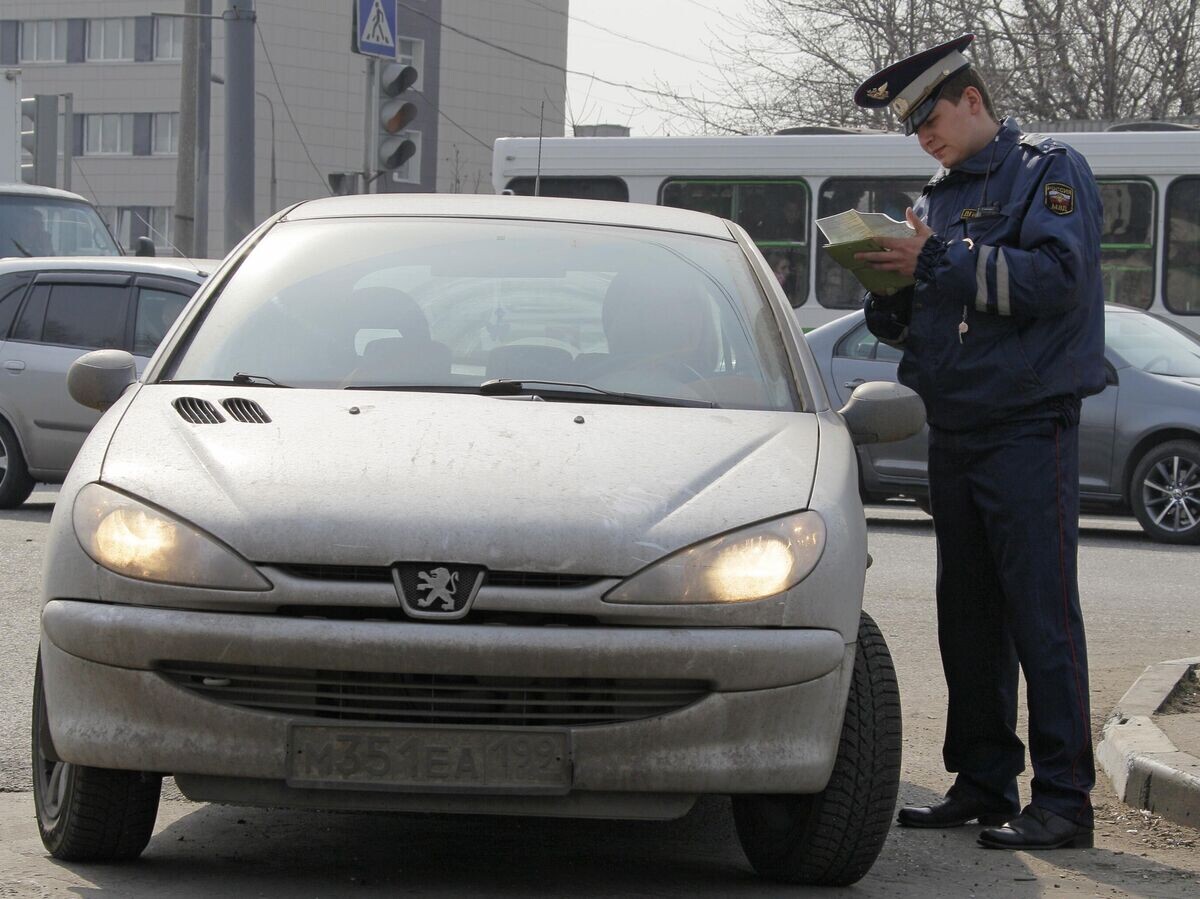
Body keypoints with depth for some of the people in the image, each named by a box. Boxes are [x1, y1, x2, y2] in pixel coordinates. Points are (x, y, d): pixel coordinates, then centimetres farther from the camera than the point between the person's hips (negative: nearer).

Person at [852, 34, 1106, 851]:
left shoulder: (1050, 173, -2)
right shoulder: (939, 198, 18)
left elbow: (1057, 278, -19)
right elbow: (909, 324, 20)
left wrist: (940, 261, -19)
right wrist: (889, 283, -2)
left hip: (1029, 428, -8)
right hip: (954, 433, 8)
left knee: (1042, 614, -9)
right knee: (968, 617, 10)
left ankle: (1064, 800, -8)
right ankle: (983, 784, 17)